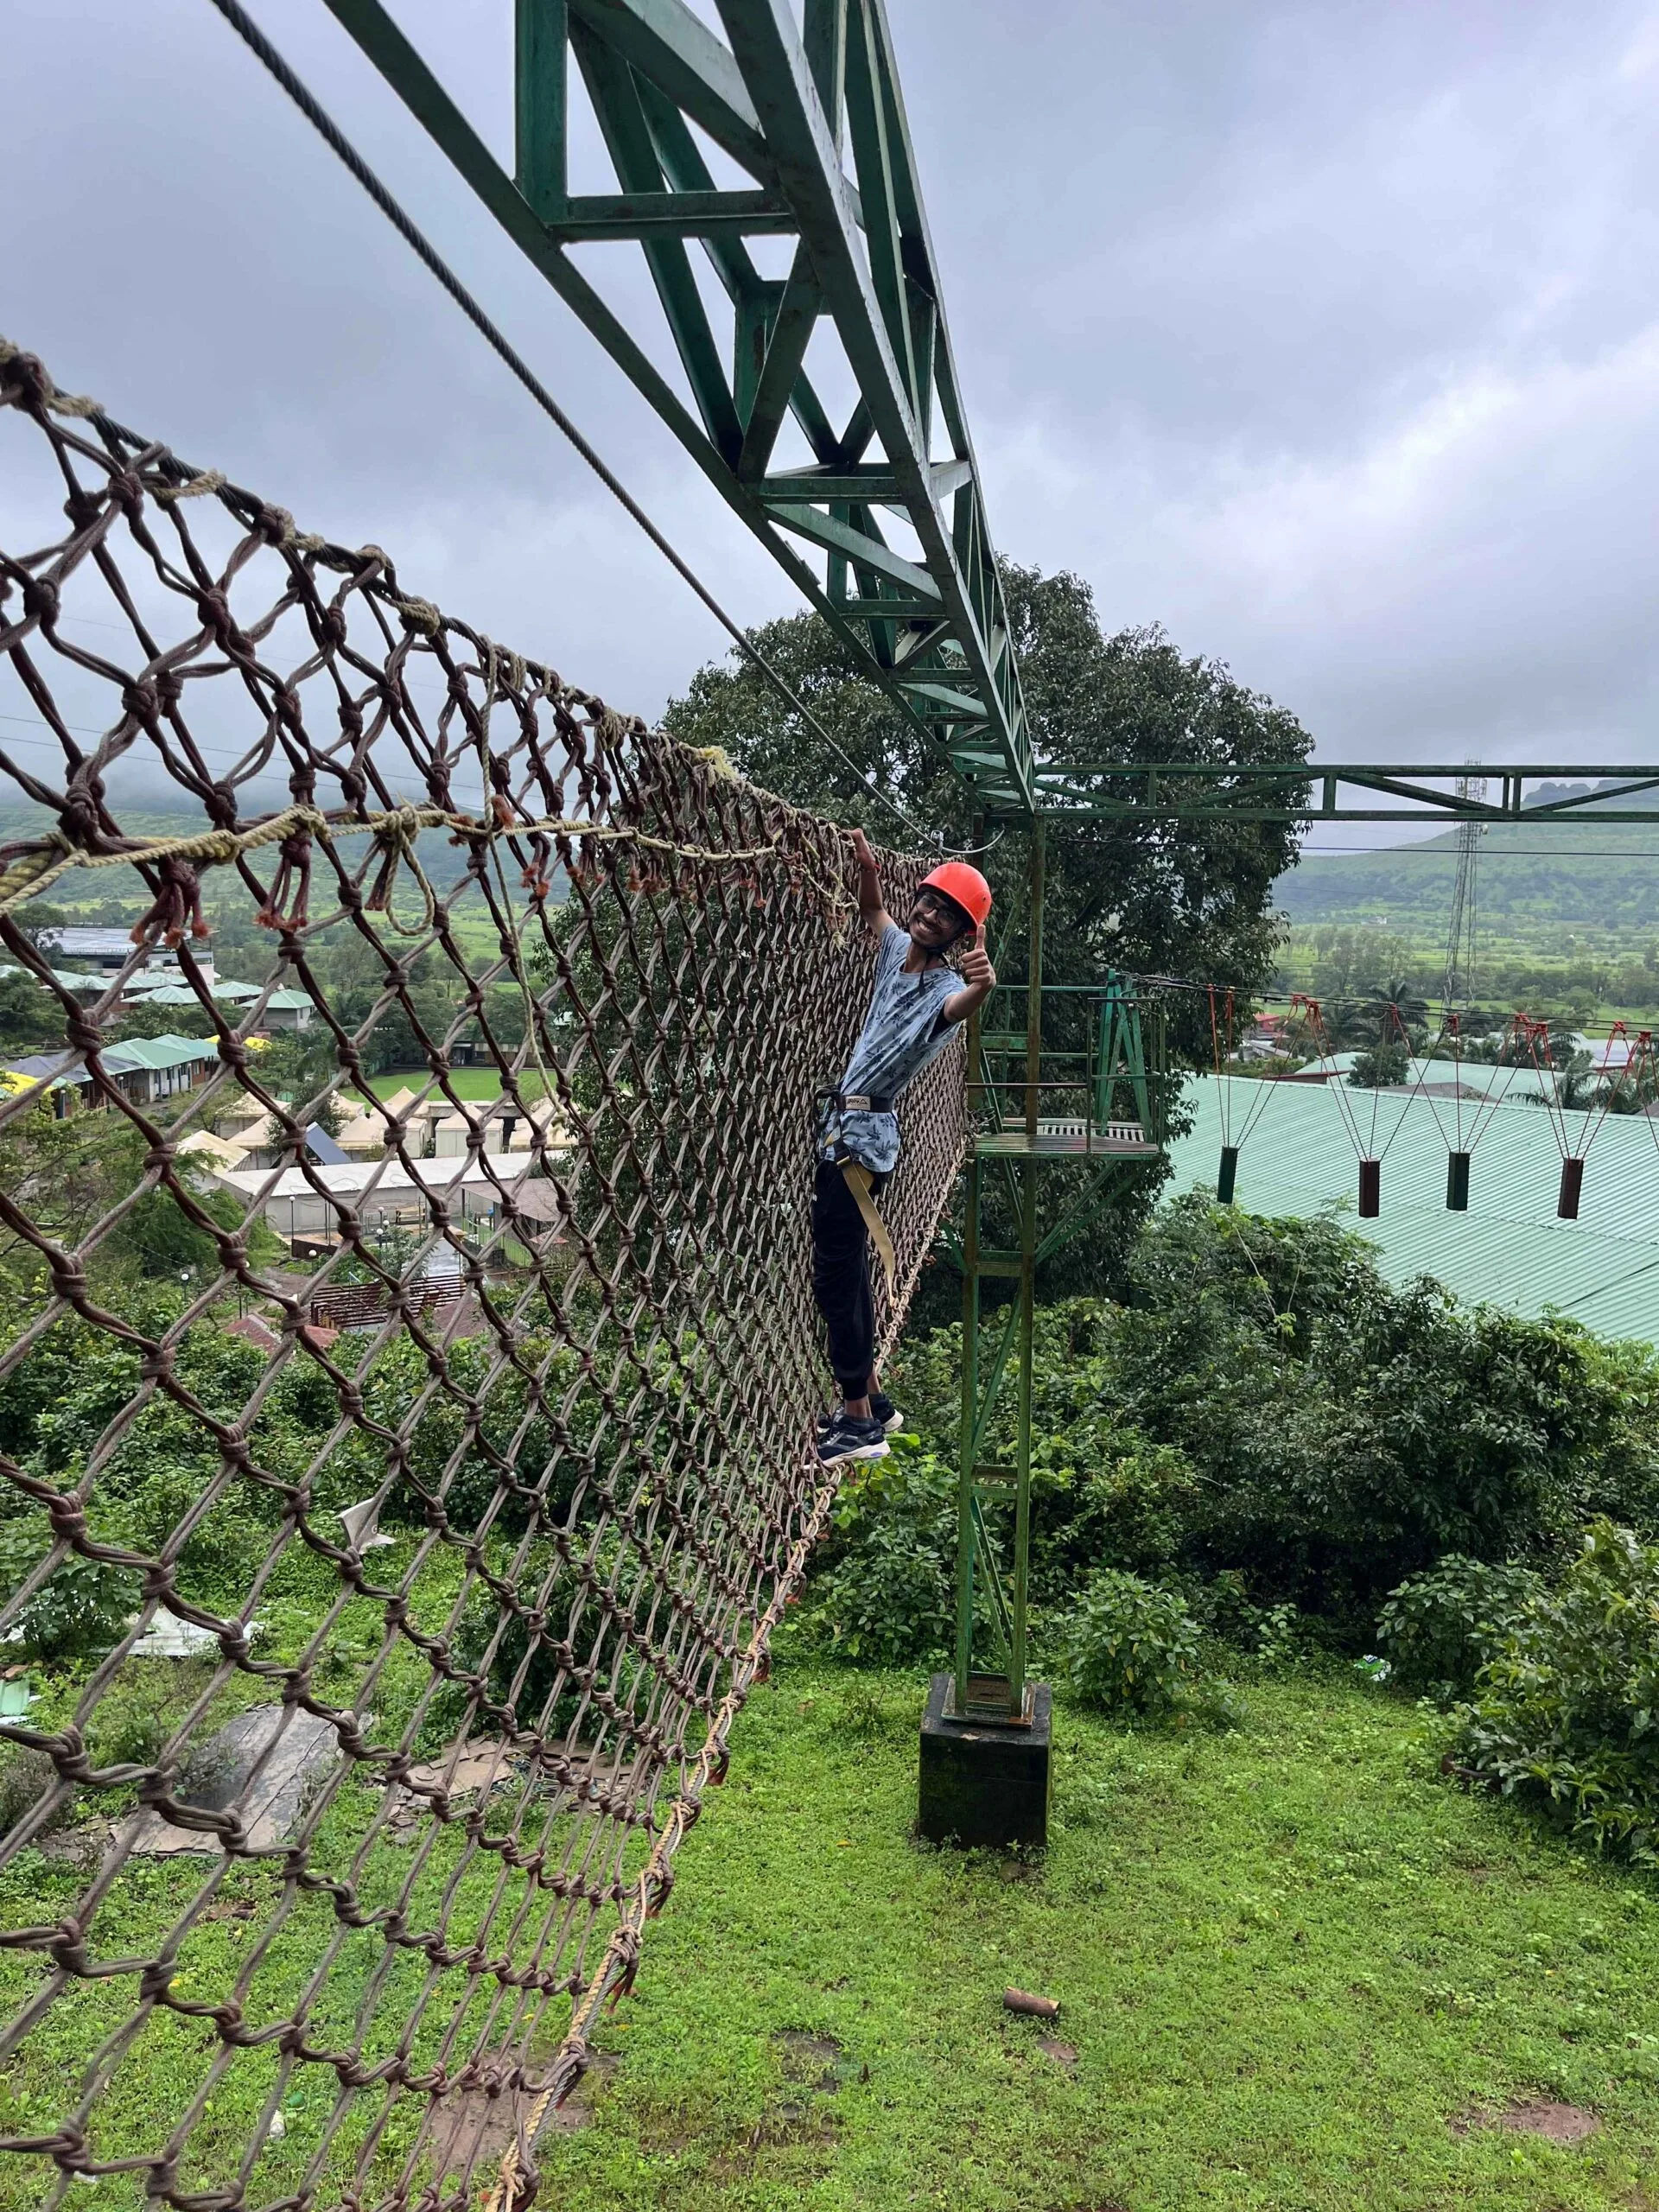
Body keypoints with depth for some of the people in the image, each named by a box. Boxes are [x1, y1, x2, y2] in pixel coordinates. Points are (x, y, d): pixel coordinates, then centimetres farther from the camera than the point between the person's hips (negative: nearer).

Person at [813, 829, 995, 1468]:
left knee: (835, 1276, -8)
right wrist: (866, 864, 11)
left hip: (861, 1136, -9)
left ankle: (862, 1424, -2)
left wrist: (982, 985, -62)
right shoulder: (897, 948, 9)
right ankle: (869, 1401, 25)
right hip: (842, 1128, 9)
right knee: (847, 1272, 14)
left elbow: (958, 1004, -40)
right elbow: (872, 910, 29)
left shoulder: (943, 986, -15)